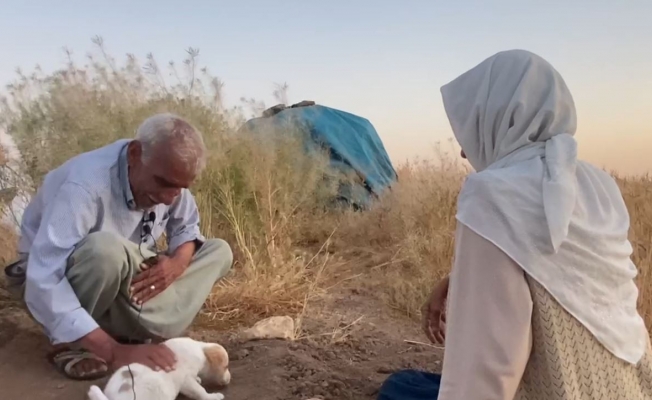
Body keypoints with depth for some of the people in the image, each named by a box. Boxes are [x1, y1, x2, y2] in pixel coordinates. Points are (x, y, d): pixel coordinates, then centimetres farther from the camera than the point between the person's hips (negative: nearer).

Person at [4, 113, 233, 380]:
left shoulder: (168, 177, -14)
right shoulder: (86, 184, -34)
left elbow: (186, 227, 0)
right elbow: (43, 284, -41)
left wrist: (178, 263, -24)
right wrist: (114, 351, -46)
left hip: (124, 282, 6)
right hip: (60, 286, -6)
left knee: (219, 251, -7)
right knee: (105, 250, -40)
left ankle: (143, 329, -15)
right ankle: (71, 344, -15)